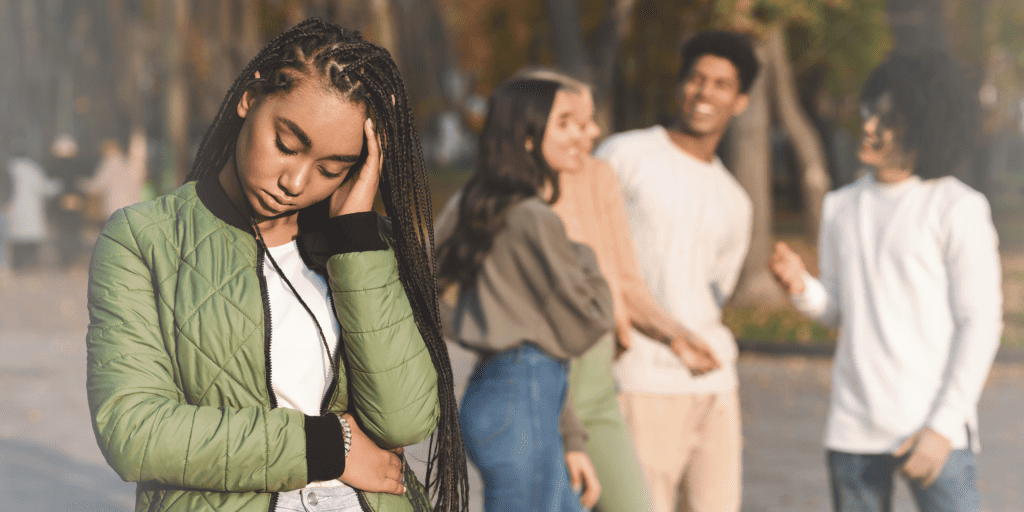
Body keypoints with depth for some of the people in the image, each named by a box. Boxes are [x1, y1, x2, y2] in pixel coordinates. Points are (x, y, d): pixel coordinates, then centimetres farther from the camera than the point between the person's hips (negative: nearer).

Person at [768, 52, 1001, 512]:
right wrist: (801, 288, -6)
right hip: (852, 429, 5)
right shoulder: (840, 206, 12)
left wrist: (944, 426, -13)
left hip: (932, 426, -5)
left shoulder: (957, 208, -5)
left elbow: (981, 323, -6)